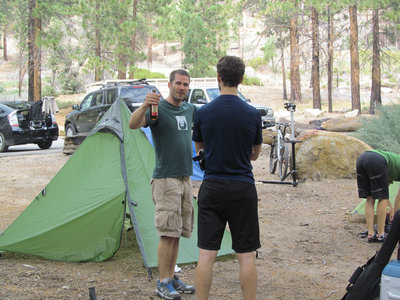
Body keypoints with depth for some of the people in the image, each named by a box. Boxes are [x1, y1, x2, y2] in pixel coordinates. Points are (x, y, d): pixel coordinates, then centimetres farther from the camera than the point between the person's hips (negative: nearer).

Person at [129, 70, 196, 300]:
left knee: (179, 232, 11)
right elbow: (133, 124, -28)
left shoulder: (189, 109, 13)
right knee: (168, 233, -9)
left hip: (185, 177, 7)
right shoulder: (158, 108, -9)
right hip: (166, 179, -7)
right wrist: (144, 106, -46)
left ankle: (172, 279, 19)